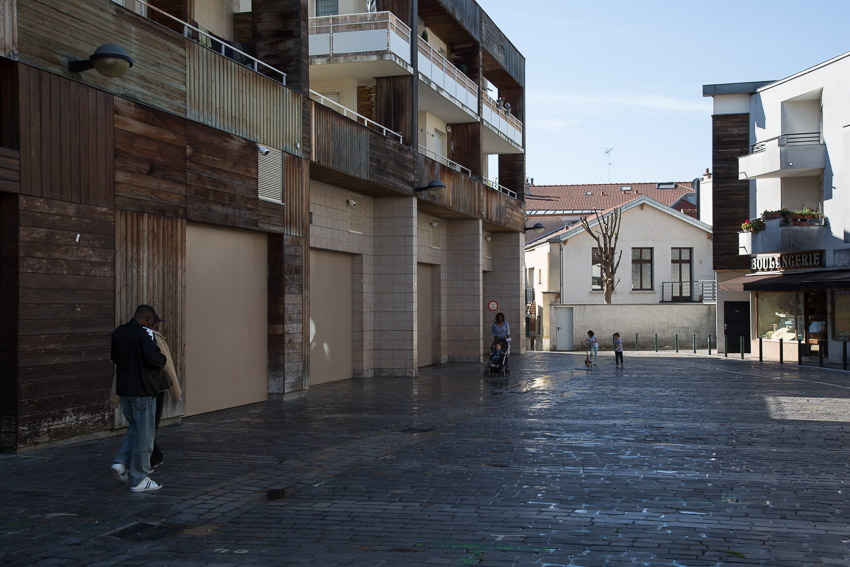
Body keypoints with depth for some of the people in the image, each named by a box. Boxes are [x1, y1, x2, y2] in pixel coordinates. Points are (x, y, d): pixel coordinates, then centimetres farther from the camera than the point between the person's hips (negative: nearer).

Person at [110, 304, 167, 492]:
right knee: (144, 433, 1)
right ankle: (139, 480, 5)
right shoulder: (144, 333, -15)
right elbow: (153, 358, -23)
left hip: (124, 389, 8)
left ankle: (121, 463, 6)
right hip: (143, 390, -8)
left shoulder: (118, 333, 10)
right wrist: (162, 359, -2)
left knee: (135, 428, 23)